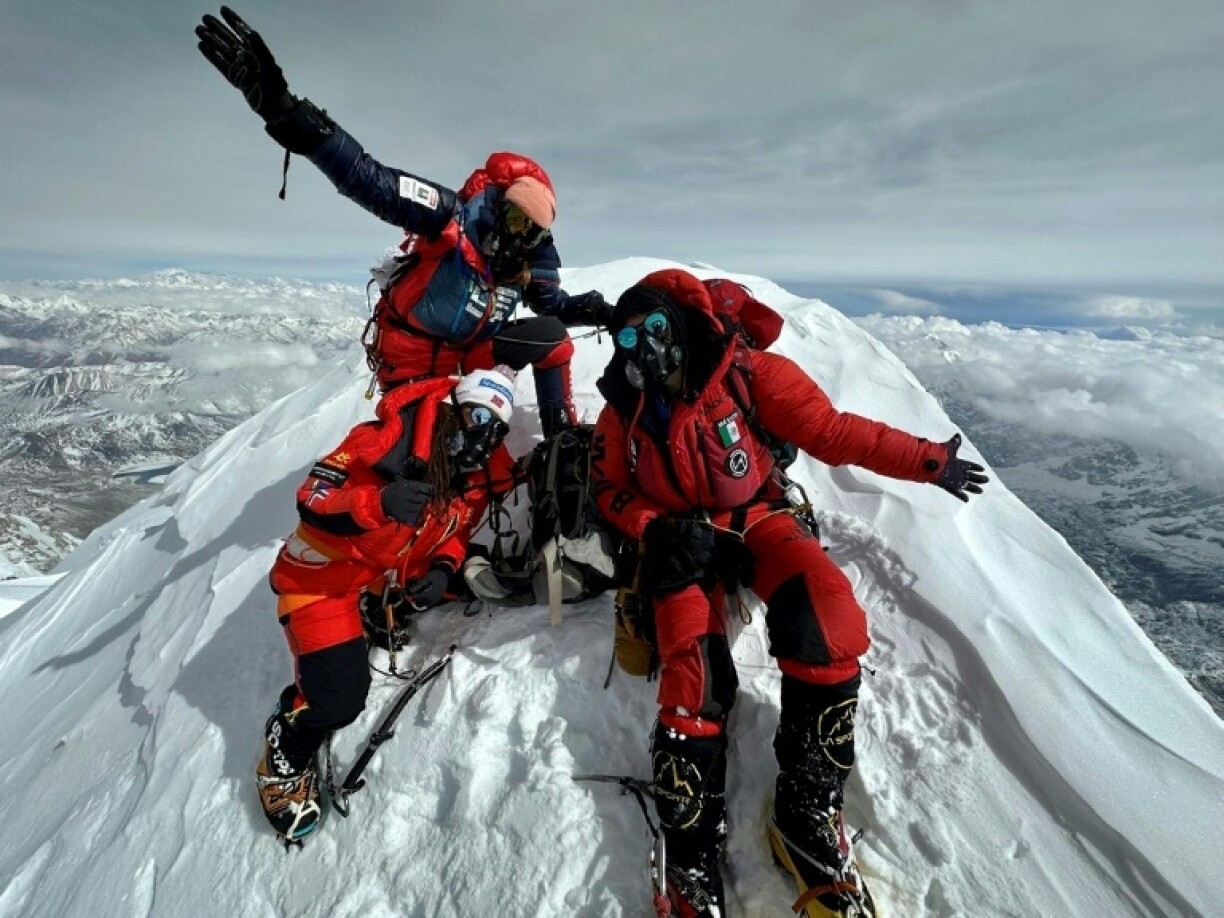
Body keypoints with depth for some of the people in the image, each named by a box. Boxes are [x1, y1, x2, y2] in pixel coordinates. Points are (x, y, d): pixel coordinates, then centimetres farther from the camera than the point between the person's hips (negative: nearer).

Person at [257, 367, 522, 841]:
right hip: (322, 575, -6)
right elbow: (312, 499, -26)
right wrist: (377, 502, -45)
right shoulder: (387, 440, -27)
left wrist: (443, 569, -15)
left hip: (392, 573, 7)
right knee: (338, 699, -13)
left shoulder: (485, 473, -8)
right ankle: (283, 765, 21)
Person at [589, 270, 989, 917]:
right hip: (681, 540, 1)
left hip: (757, 518, 0)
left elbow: (831, 430, -7)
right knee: (695, 673, -23)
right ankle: (691, 853, -3)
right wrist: (656, 529, -10)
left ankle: (806, 813, -10)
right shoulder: (623, 408, 0)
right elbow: (610, 488, 10)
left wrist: (928, 461, -12)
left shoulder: (746, 374, -9)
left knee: (830, 626, -29)